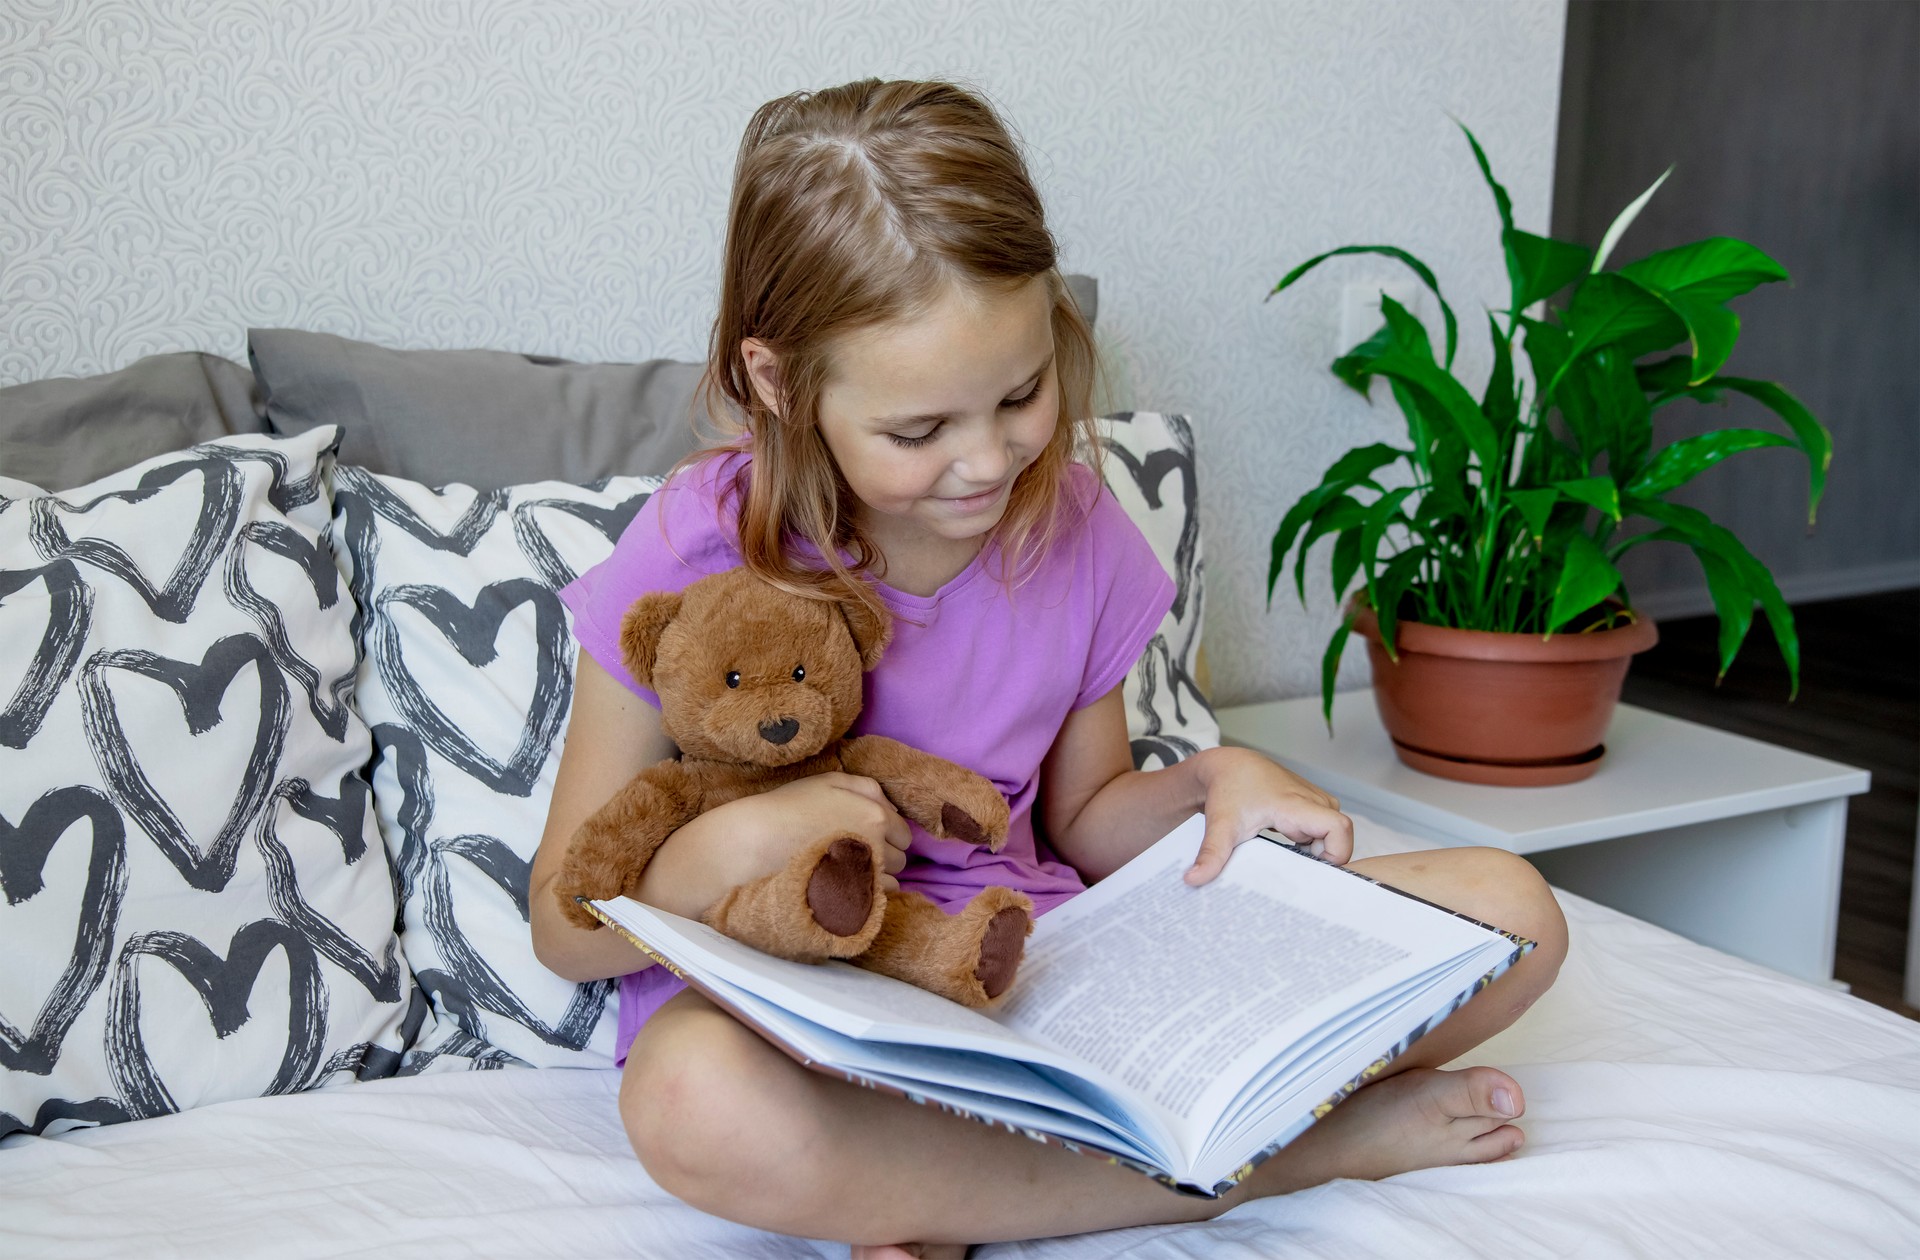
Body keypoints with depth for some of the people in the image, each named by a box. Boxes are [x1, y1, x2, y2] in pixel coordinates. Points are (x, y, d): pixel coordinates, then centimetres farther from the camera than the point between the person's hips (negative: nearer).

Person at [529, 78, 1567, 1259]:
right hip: (801, 1012, -3)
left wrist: (1211, 783, -7)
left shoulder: (1076, 531, -1)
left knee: (1509, 910, -10)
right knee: (698, 1103, -42)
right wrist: (734, 847, -26)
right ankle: (1307, 1143, -21)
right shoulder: (695, 559, -12)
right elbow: (566, 925, -6)